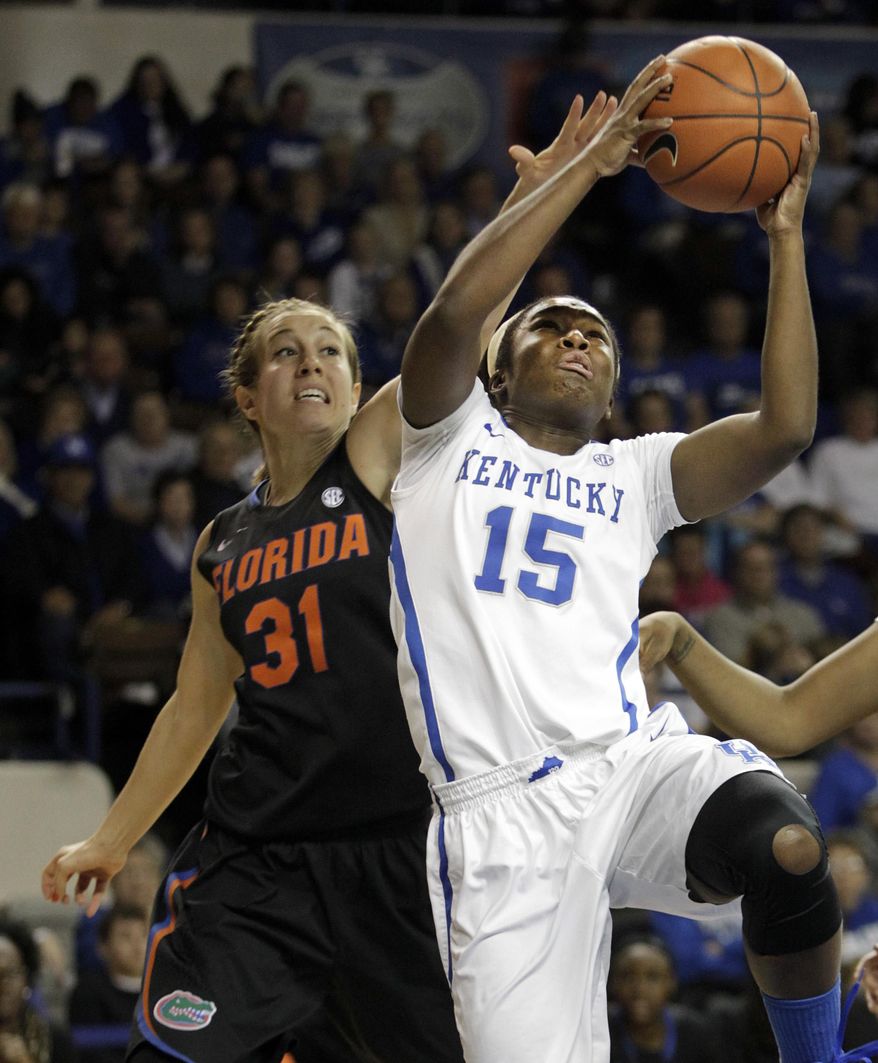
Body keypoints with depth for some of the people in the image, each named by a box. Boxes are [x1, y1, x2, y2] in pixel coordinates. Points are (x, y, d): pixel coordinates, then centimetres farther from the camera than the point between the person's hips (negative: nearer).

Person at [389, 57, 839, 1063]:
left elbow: (784, 428, 5)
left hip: (632, 758, 1)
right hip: (501, 812, -1)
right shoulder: (451, 439, 17)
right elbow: (457, 306, -4)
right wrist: (591, 160, -3)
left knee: (789, 848, -33)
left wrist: (785, 236, 5)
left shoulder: (632, 475, 23)